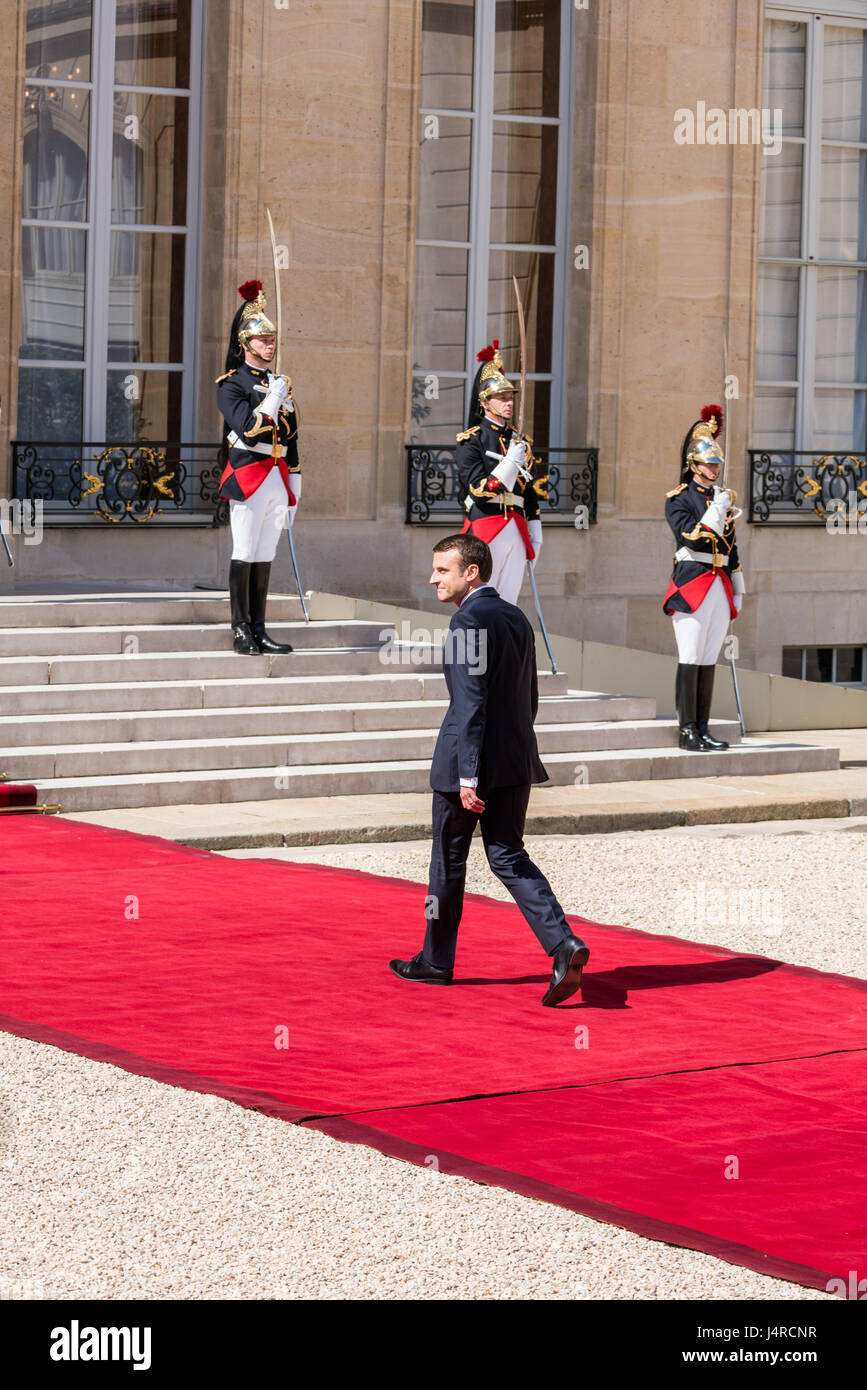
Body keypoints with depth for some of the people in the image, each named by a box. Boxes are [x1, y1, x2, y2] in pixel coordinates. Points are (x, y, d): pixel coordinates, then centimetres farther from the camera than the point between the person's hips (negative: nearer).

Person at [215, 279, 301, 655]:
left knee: (265, 558, 6)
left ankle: (259, 631, 8)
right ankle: (242, 632, -3)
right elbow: (248, 430, -17)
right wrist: (272, 399, -12)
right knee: (245, 556, -5)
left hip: (277, 481, 6)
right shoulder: (231, 384, -2)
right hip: (248, 477, -6)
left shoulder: (279, 384, 18)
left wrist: (294, 490, 17)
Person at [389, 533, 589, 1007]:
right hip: (517, 759, 8)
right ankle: (563, 943, -10)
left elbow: (471, 702, -21)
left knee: (448, 860, 8)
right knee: (508, 856, 9)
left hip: (469, 757, -8)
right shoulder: (516, 618, 12)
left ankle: (436, 961, 21)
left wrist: (468, 775, -22)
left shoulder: (470, 620, -16)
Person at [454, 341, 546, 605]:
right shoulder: (471, 440, -3)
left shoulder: (519, 441, 17)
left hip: (516, 532, 6)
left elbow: (531, 491, 19)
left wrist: (535, 533, 15)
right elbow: (478, 489, -12)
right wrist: (511, 462, -17)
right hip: (485, 527, -6)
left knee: (507, 603, 5)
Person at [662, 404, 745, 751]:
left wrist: (737, 590, 18)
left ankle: (702, 729, 9)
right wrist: (717, 511, -18)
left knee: (709, 660, 6)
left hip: (720, 588, 6)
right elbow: (690, 538, -16)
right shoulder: (679, 498, -2)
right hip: (692, 583, -6)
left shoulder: (723, 497, 16)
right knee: (690, 660, -7)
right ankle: (687, 731, -6)